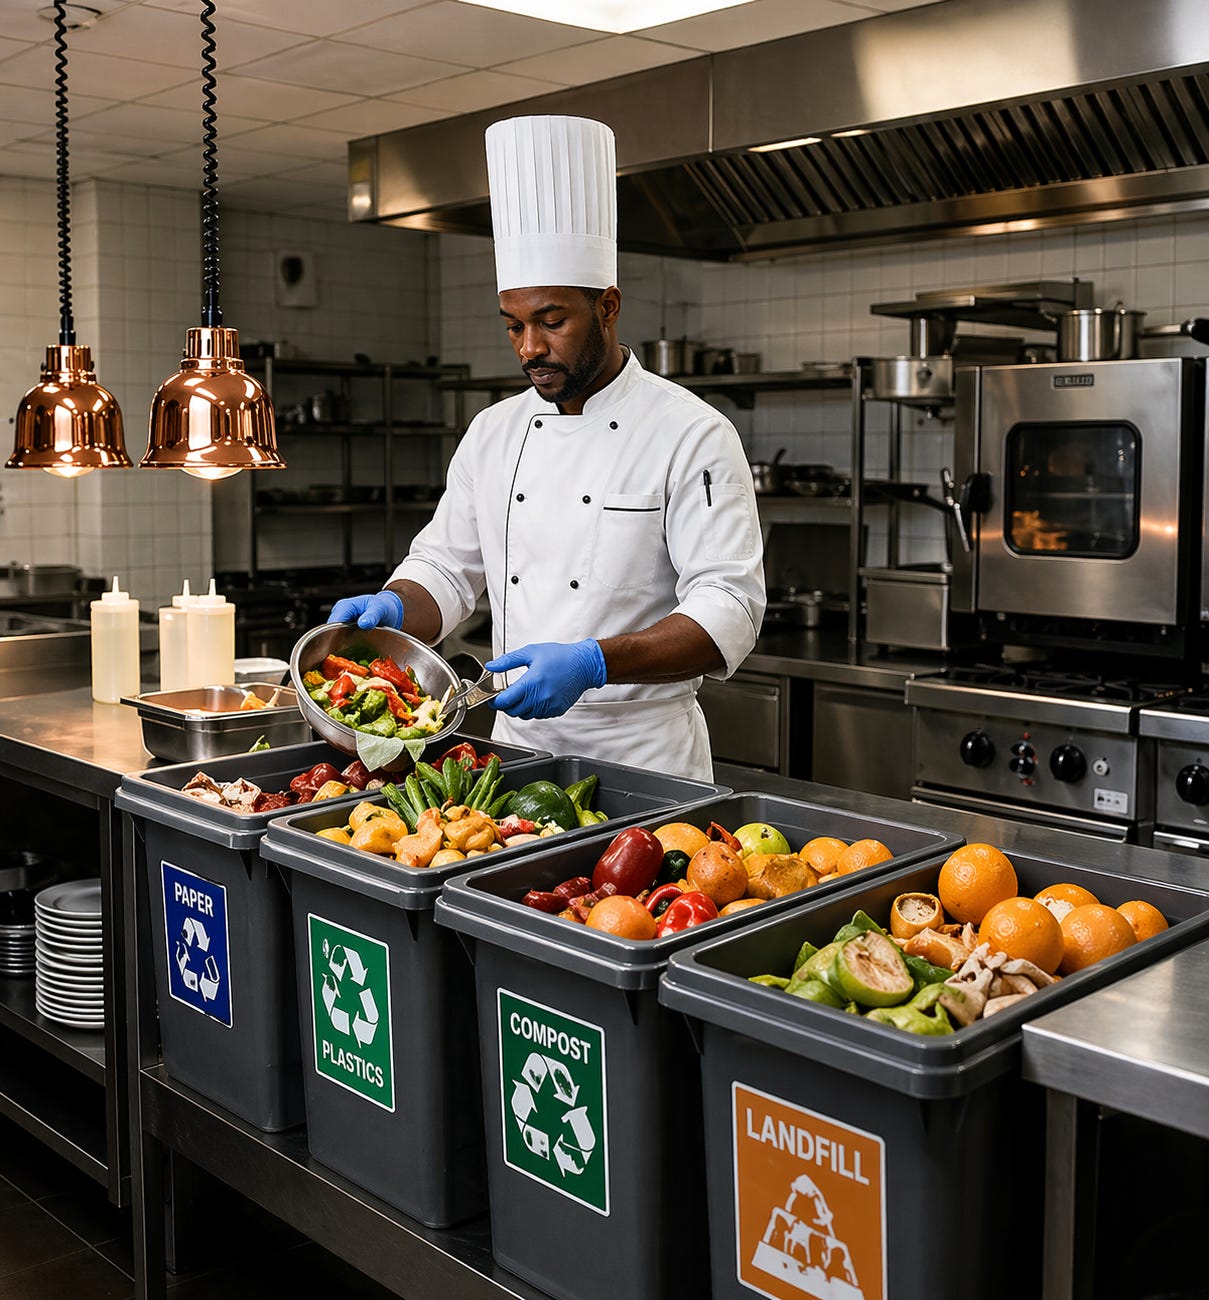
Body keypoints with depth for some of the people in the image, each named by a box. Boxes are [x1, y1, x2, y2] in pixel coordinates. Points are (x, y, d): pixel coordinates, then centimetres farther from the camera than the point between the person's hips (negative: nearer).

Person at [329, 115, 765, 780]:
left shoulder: (689, 433, -11)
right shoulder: (493, 433, 7)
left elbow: (728, 610, -18)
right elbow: (447, 569, 13)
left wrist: (594, 664, -31)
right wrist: (392, 608, -10)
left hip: (641, 751, -5)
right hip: (516, 743, 5)